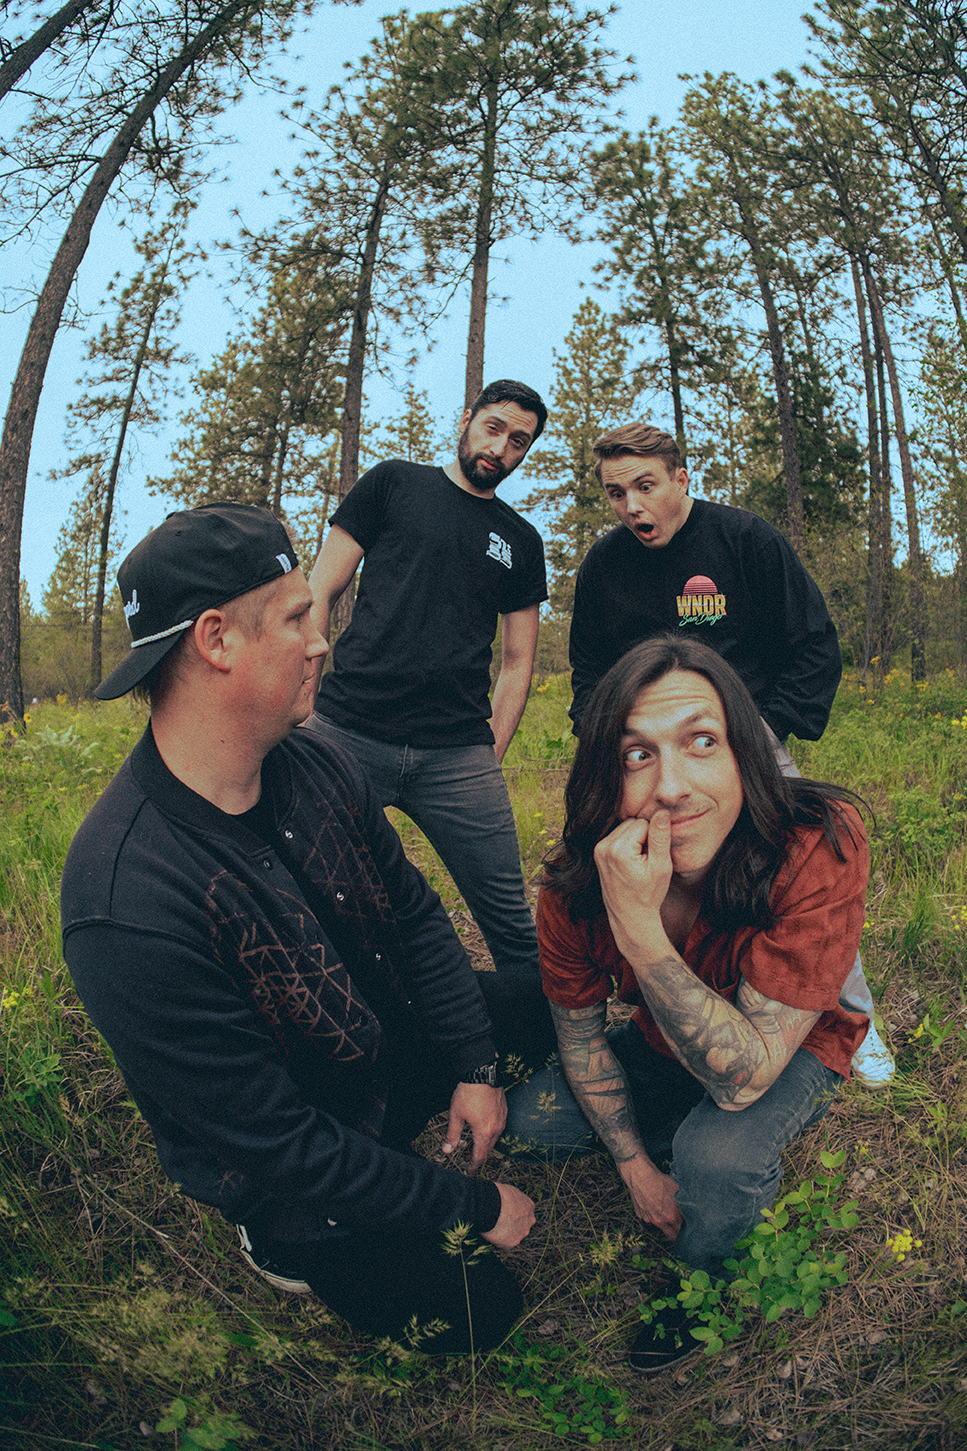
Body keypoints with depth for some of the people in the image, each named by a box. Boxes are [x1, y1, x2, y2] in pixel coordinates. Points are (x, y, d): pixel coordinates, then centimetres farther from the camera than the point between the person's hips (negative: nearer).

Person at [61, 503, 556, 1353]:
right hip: (286, 1172, -6)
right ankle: (282, 1237, 15)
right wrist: (473, 1207, -21)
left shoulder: (314, 768, -14)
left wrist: (473, 1068, -5)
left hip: (390, 1045, 7)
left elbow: (415, 916, 0)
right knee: (475, 1312, -3)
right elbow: (278, 1143, -30)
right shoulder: (127, 910, -37)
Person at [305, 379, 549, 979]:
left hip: (458, 755, 2)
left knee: (510, 919, 1)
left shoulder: (521, 541, 19)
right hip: (346, 734, -2)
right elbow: (320, 593, 7)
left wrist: (491, 754, 5)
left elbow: (518, 661, 18)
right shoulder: (394, 483, 12)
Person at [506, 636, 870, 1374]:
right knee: (536, 1117, -11)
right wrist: (637, 1166, -7)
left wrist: (638, 927, -48)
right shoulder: (577, 881, -26)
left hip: (793, 1050, -3)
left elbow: (742, 1078, -38)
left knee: (717, 1154, -30)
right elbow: (580, 1031, -7)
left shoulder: (821, 844, -38)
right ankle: (676, 1146, 15)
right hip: (669, 1045, 4)